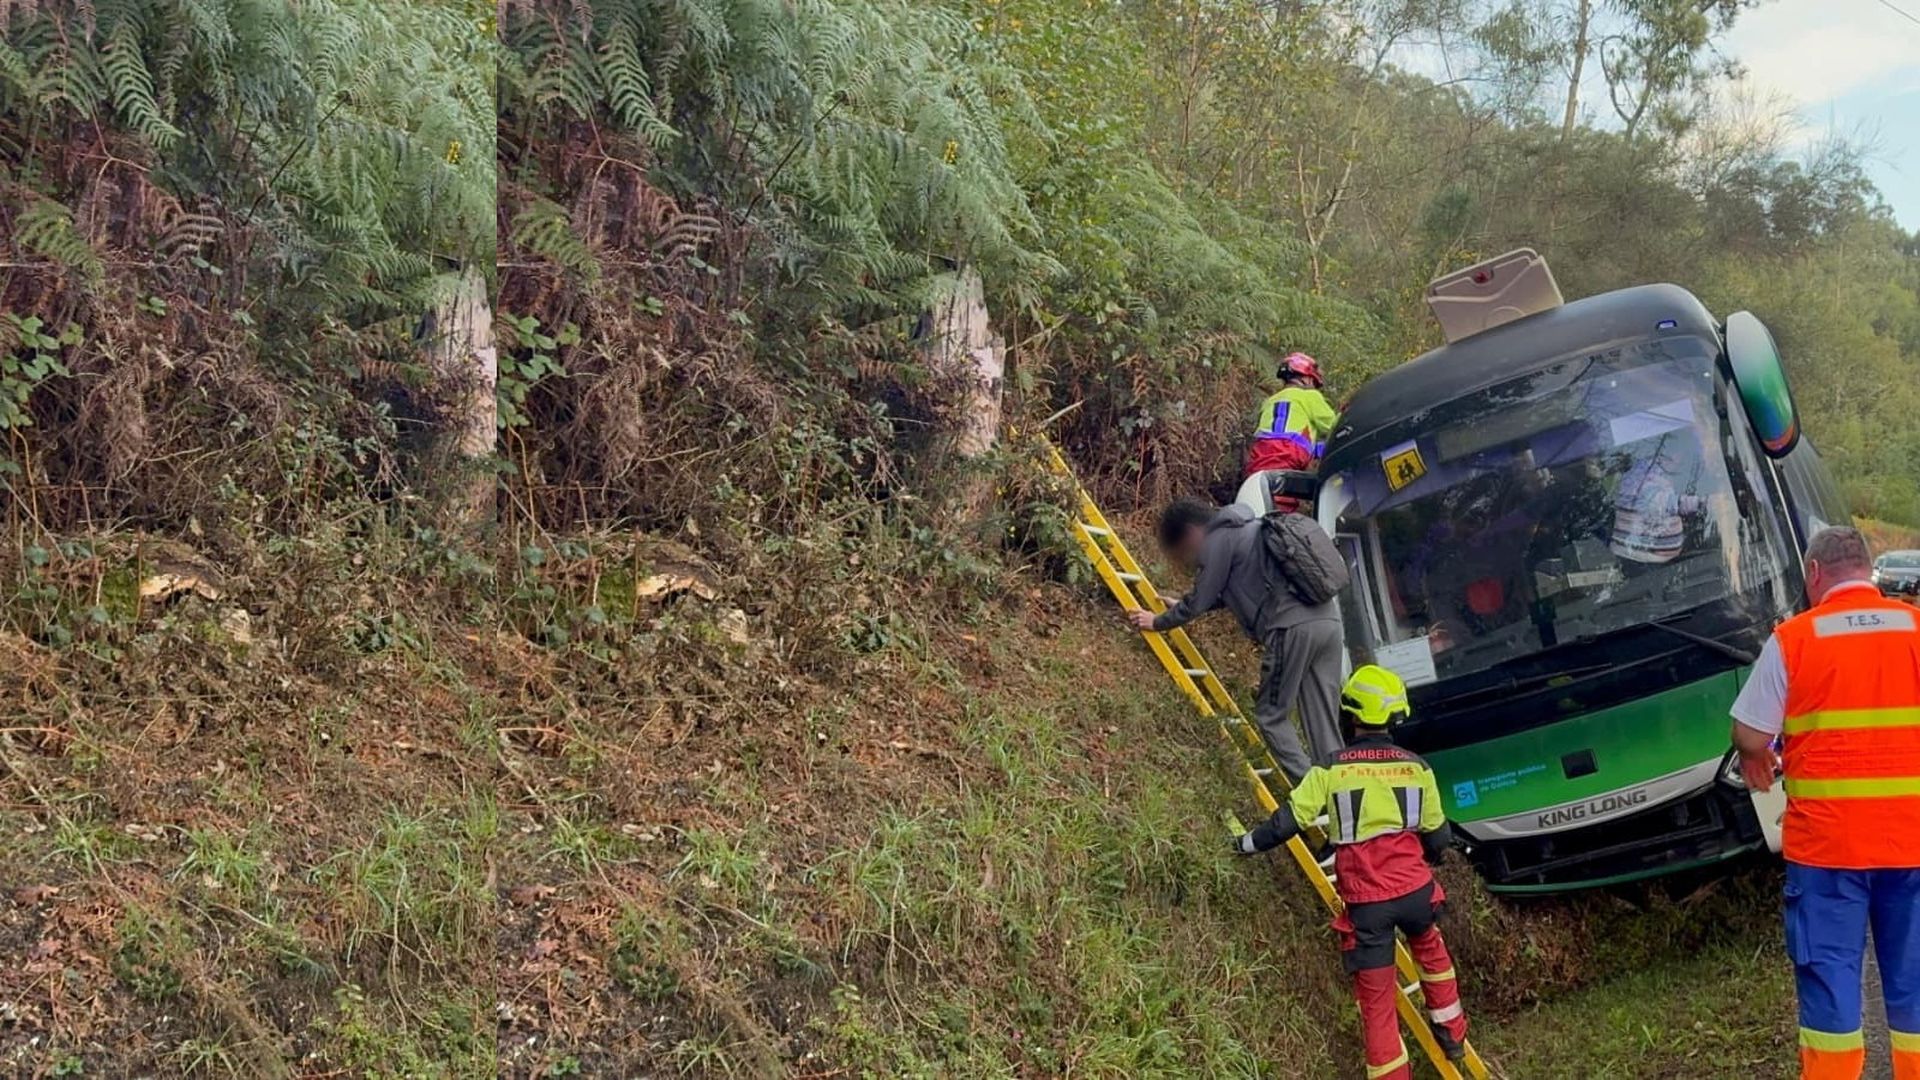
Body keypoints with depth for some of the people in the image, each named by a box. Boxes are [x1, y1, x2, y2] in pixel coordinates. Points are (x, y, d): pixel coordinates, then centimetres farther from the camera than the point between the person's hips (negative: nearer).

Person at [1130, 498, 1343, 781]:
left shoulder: (1218, 540, 1)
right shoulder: (1244, 531, 29)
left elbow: (1199, 601, 5)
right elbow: (1228, 594, 37)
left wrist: (1158, 622, 20)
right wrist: (1183, 607, 41)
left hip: (1291, 627, -8)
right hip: (1327, 620, 8)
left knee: (1271, 714, 3)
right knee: (1324, 721, 7)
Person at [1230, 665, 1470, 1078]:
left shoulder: (1330, 770, -8)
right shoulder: (1416, 767, -1)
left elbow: (1287, 823, -8)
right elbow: (1437, 837, 7)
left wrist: (1248, 843, 10)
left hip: (1366, 901, -3)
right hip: (1415, 889, 3)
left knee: (1376, 998, 7)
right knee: (1430, 949, 35)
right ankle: (1451, 1034, 48)